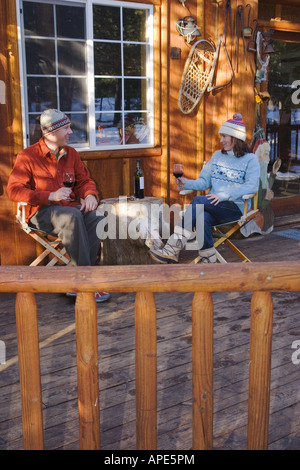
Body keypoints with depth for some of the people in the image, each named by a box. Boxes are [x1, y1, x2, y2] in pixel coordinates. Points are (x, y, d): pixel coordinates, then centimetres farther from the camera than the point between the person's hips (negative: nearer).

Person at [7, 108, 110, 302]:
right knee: (72, 216, -38)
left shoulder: (71, 154, 17)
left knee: (96, 218, -29)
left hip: (71, 206, 5)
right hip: (41, 212, -5)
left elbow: (85, 180, 22)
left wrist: (90, 195, -4)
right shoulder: (28, 156, 0)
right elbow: (14, 190, -5)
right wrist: (50, 196, -17)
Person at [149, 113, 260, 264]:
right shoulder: (217, 155, 21)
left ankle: (174, 248, -34)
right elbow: (205, 181, 17)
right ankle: (208, 259, -33)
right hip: (213, 206, 4)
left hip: (235, 208, -4)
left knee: (198, 201, -31)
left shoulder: (251, 159, 3)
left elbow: (252, 186, -12)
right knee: (203, 217, -35)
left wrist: (223, 195, -21)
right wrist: (187, 184, -4)